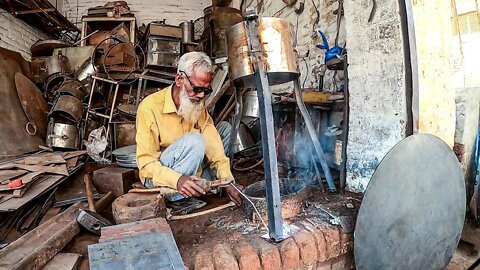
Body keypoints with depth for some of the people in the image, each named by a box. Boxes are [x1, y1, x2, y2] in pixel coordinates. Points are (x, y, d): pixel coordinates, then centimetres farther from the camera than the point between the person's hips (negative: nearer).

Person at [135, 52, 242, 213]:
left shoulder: (199, 106, -3)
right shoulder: (150, 107, -22)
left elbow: (213, 145, -10)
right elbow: (145, 162, -23)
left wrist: (228, 182, -21)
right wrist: (177, 180, -40)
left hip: (192, 172, 7)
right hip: (158, 179, -6)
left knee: (224, 128, 2)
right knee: (193, 140, -32)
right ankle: (177, 199, -18)